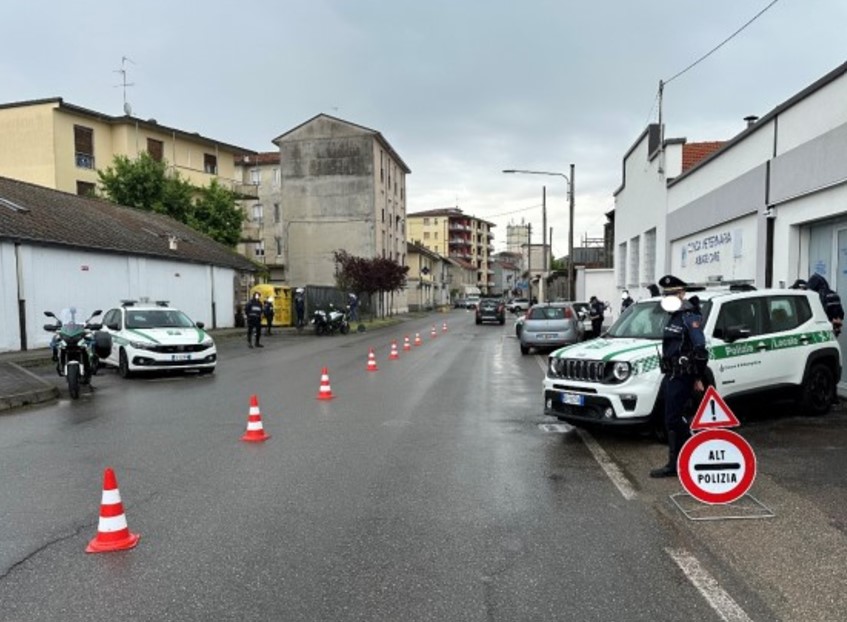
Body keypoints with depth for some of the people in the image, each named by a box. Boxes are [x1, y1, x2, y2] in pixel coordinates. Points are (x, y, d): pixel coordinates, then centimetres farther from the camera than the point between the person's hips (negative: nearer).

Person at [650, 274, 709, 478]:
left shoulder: (689, 317, -12)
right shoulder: (673, 317, 17)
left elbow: (700, 350, -17)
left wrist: (698, 378, -17)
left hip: (682, 377, -10)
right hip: (672, 375, 10)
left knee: (673, 419, -7)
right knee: (677, 419, 16)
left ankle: (675, 464, 1)